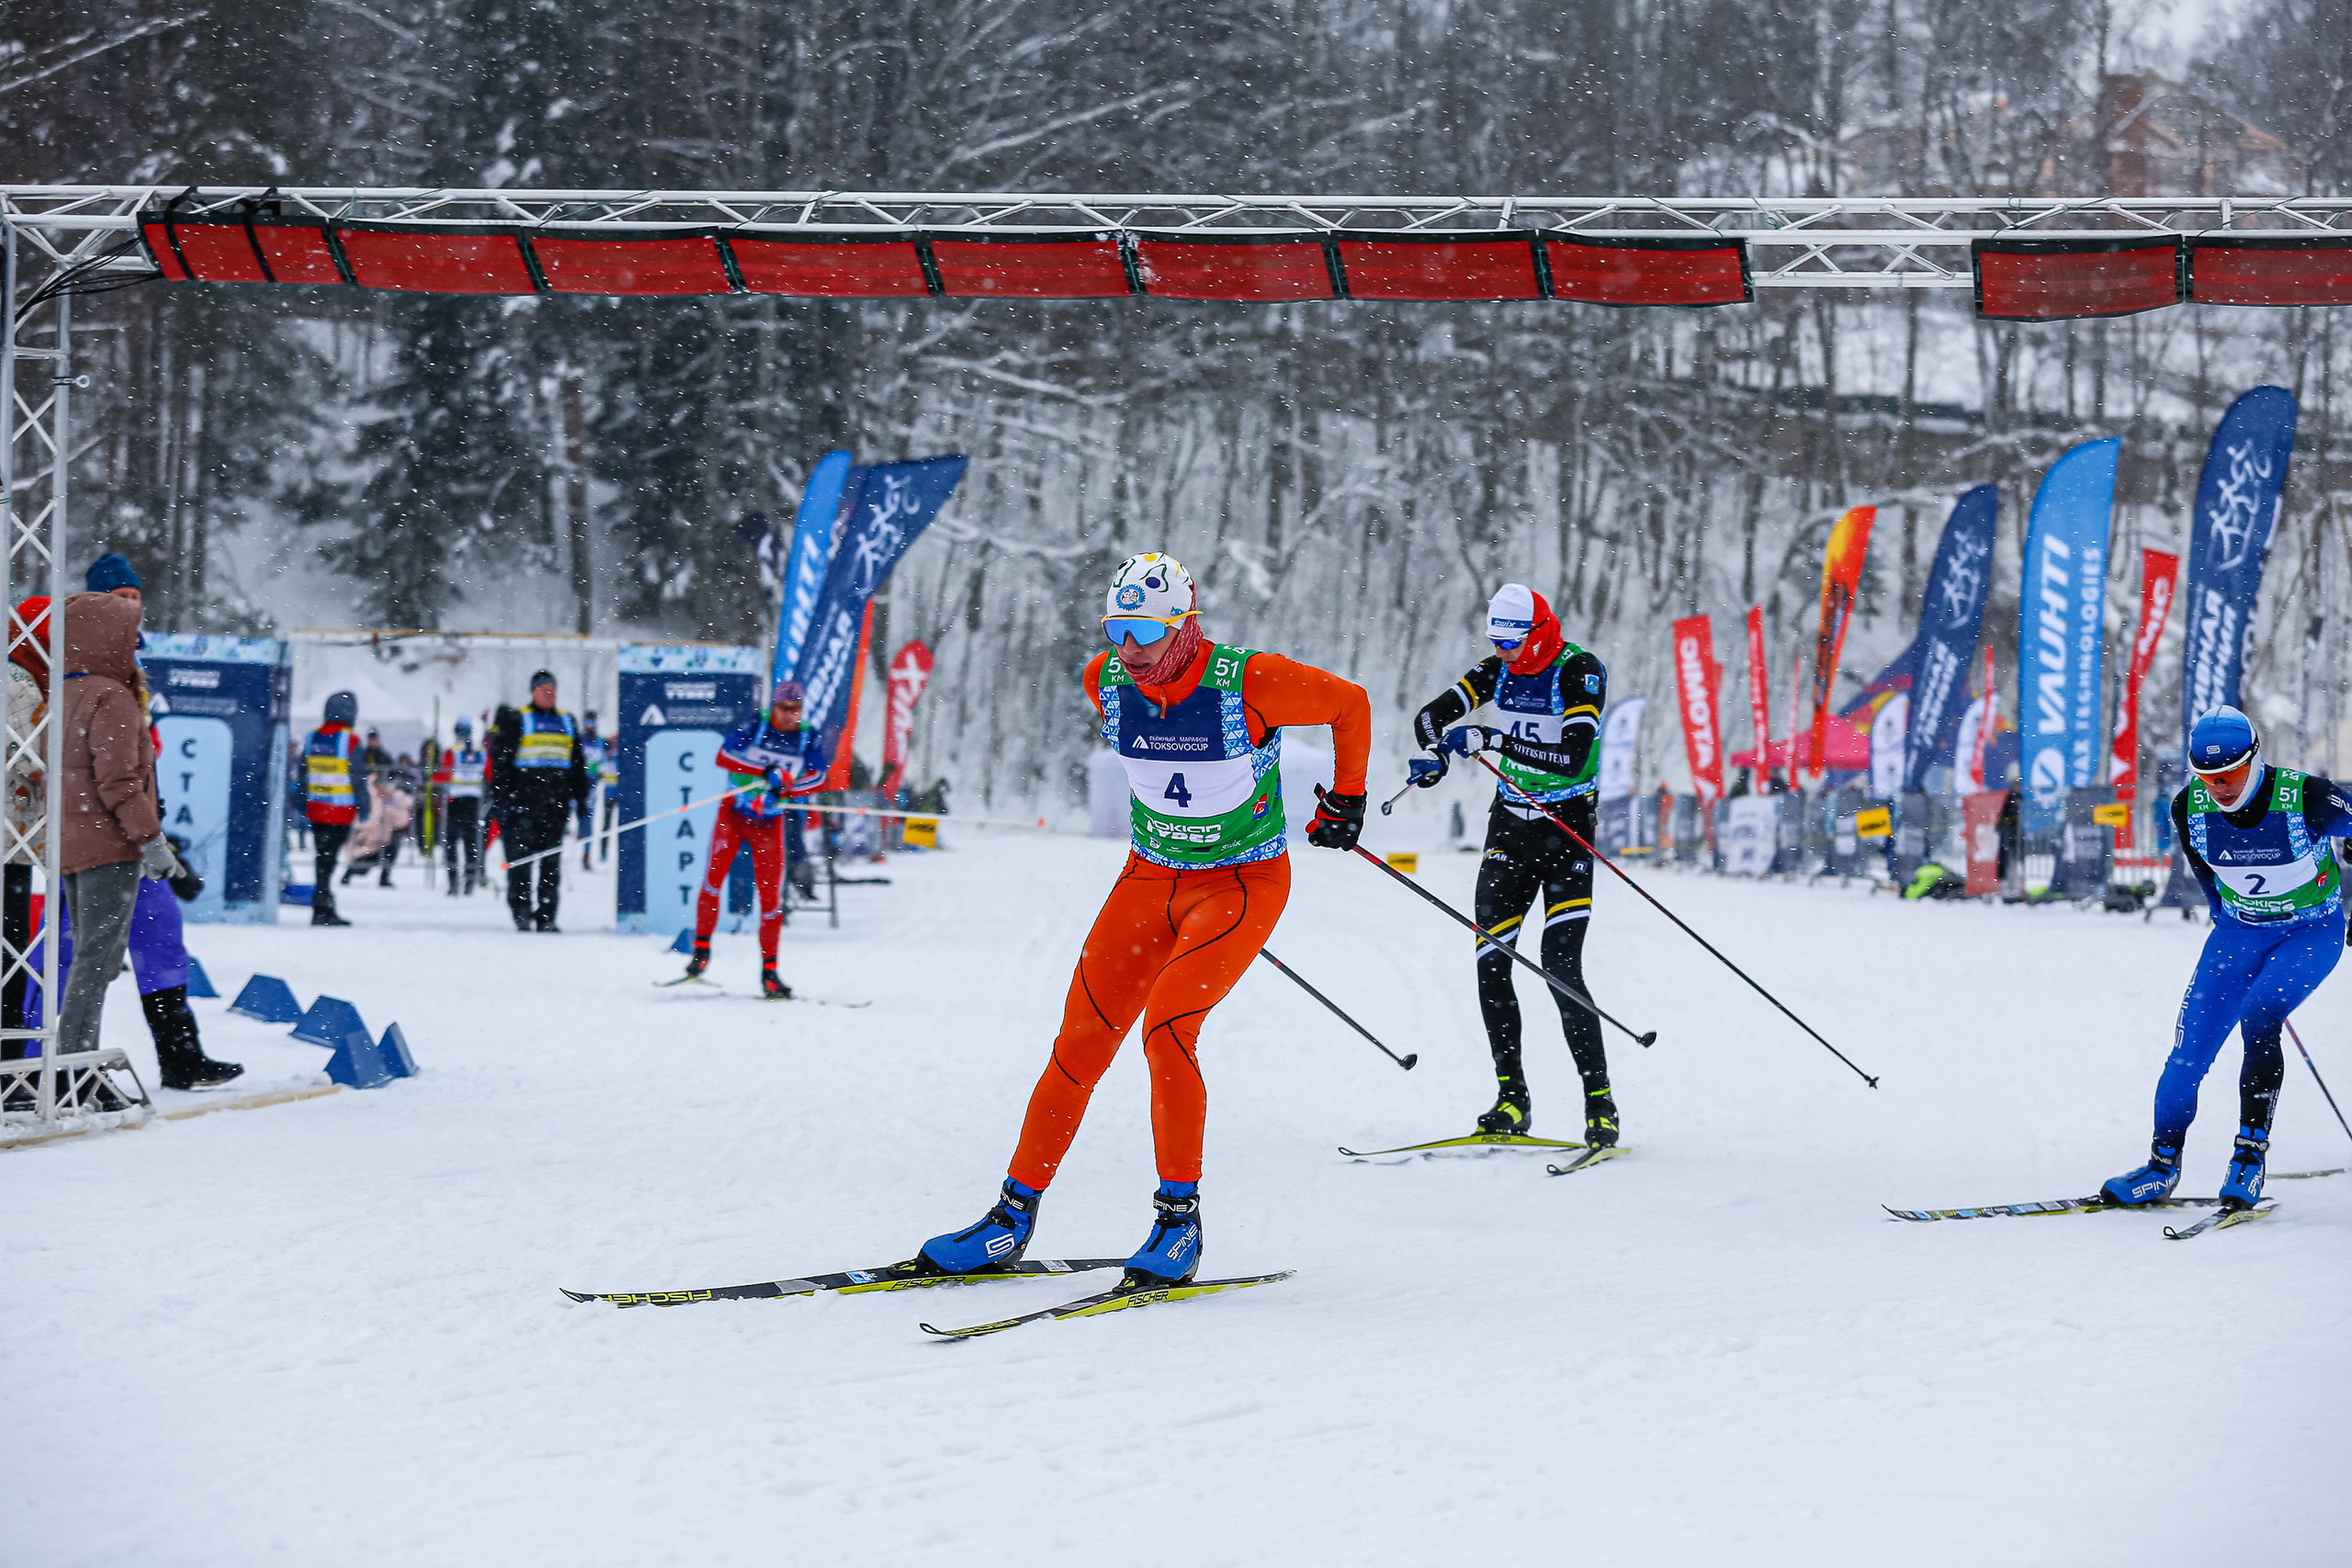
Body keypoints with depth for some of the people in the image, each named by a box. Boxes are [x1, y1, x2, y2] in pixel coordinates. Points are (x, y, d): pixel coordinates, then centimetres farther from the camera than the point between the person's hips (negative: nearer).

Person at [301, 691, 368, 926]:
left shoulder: (312, 739, 7)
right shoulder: (350, 741, -11)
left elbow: (303, 775, 12)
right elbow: (359, 777, -10)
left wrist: (303, 806, 19)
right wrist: (364, 808, -3)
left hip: (315, 809, 5)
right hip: (340, 812, -5)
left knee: (323, 857, 14)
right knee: (326, 859, -5)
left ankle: (327, 909, 20)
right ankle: (320, 909, -9)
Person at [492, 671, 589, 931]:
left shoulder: (567, 723, 17)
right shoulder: (516, 721, 4)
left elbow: (578, 764, 22)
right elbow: (501, 761, 1)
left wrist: (579, 795, 13)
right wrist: (502, 797, -6)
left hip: (556, 803, 4)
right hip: (523, 800, -4)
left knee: (552, 861, 2)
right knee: (521, 857, -9)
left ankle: (546, 916, 3)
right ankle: (521, 913, -5)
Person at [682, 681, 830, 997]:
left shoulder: (809, 739, -1)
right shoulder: (752, 728, -8)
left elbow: (818, 779, -6)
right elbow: (724, 755, -19)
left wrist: (781, 790, -21)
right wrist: (767, 772, -28)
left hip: (769, 823, 2)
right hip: (733, 814, -2)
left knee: (771, 896, -1)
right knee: (713, 878, -14)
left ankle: (769, 972, 5)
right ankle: (701, 947, 2)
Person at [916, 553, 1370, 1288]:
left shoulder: (1250, 684, -23)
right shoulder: (1107, 682, -8)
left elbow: (1349, 704, -4)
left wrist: (1347, 800, 6)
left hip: (1244, 882, -5)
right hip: (1150, 876, 5)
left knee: (1166, 1025, -23)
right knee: (1081, 1041, -1)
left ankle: (1180, 1220, -13)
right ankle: (1014, 1216, 9)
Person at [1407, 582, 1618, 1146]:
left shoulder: (1579, 671, -14)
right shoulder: (1499, 670, 4)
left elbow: (1574, 757, -26)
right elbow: (1431, 714, 2)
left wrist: (1491, 741, -31)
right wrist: (1435, 753, -21)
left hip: (1567, 828, -6)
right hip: (1510, 824, 6)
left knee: (1561, 967, -15)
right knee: (1491, 963, -4)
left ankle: (1600, 1106, -11)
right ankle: (1512, 1099, 6)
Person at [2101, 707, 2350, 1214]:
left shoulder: (2307, 799, -28)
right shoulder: (2190, 807, -15)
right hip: (2239, 930, 4)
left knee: (2257, 1019, -28)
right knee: (2190, 1047, -6)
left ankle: (2250, 1158, -23)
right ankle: (2163, 1165, 11)